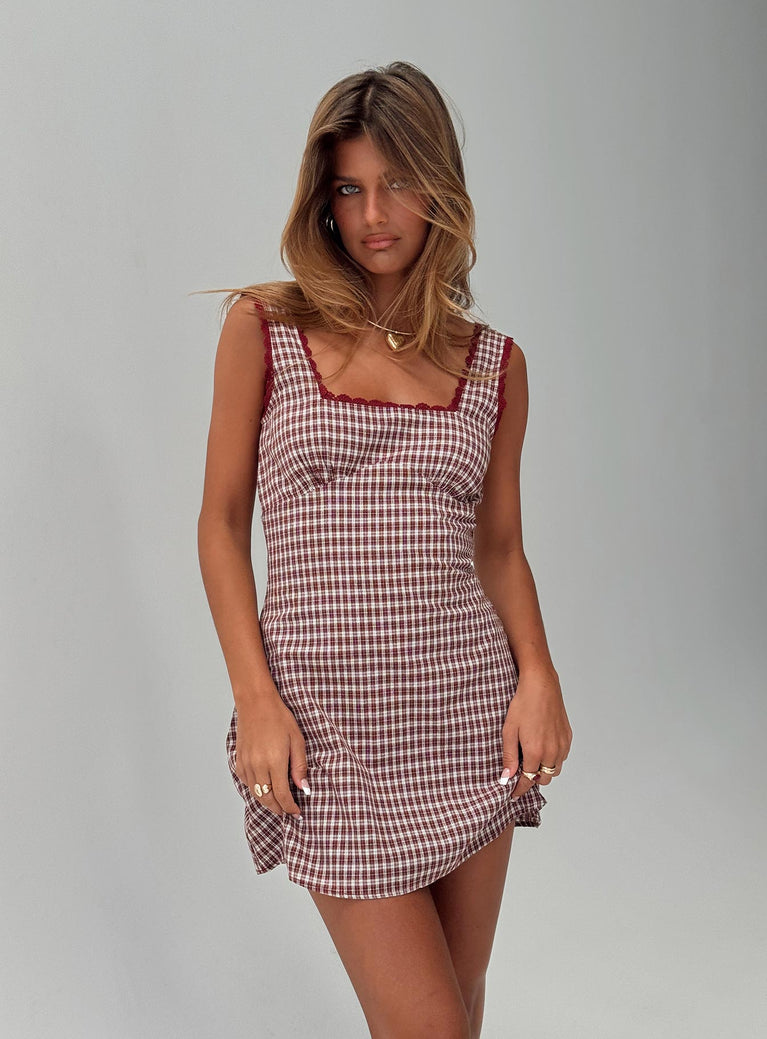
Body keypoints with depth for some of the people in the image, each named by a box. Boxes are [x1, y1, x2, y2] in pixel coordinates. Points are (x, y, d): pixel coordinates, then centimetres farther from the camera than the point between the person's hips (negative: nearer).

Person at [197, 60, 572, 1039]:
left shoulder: (494, 362, 6)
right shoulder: (263, 326, -1)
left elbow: (500, 547, 10)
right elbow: (222, 523, 0)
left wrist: (537, 674, -7)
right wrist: (255, 698, -9)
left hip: (468, 704, 3)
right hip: (327, 718, -3)